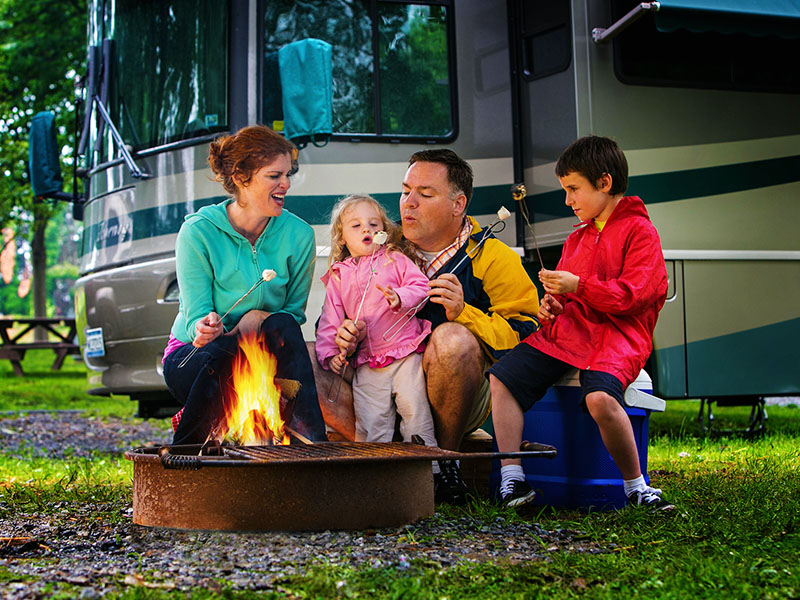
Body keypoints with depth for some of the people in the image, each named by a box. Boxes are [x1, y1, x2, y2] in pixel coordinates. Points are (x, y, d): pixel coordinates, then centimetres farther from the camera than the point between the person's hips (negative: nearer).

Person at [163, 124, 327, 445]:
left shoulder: (299, 235, -5)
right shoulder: (198, 231, -13)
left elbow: (295, 311, 1)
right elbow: (196, 317, -13)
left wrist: (260, 318, -21)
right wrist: (205, 329, -38)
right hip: (192, 354, -2)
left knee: (281, 326, -29)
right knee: (222, 354, -36)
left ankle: (310, 443, -30)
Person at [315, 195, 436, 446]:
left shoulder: (395, 260, 9)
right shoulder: (338, 276, 16)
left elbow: (422, 286, -3)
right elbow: (330, 319, 15)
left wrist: (400, 297, -23)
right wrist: (329, 353, 3)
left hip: (406, 353, -2)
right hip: (367, 364, 3)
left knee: (414, 407, -12)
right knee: (370, 421, -3)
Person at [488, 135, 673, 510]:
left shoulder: (640, 230, -1)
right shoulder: (577, 239, 23)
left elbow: (633, 295, -12)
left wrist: (578, 286, -16)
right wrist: (552, 304, 10)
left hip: (617, 336, -7)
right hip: (566, 329, 8)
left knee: (600, 397, -35)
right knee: (501, 378, -10)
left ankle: (636, 485, -16)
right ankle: (511, 478, -10)